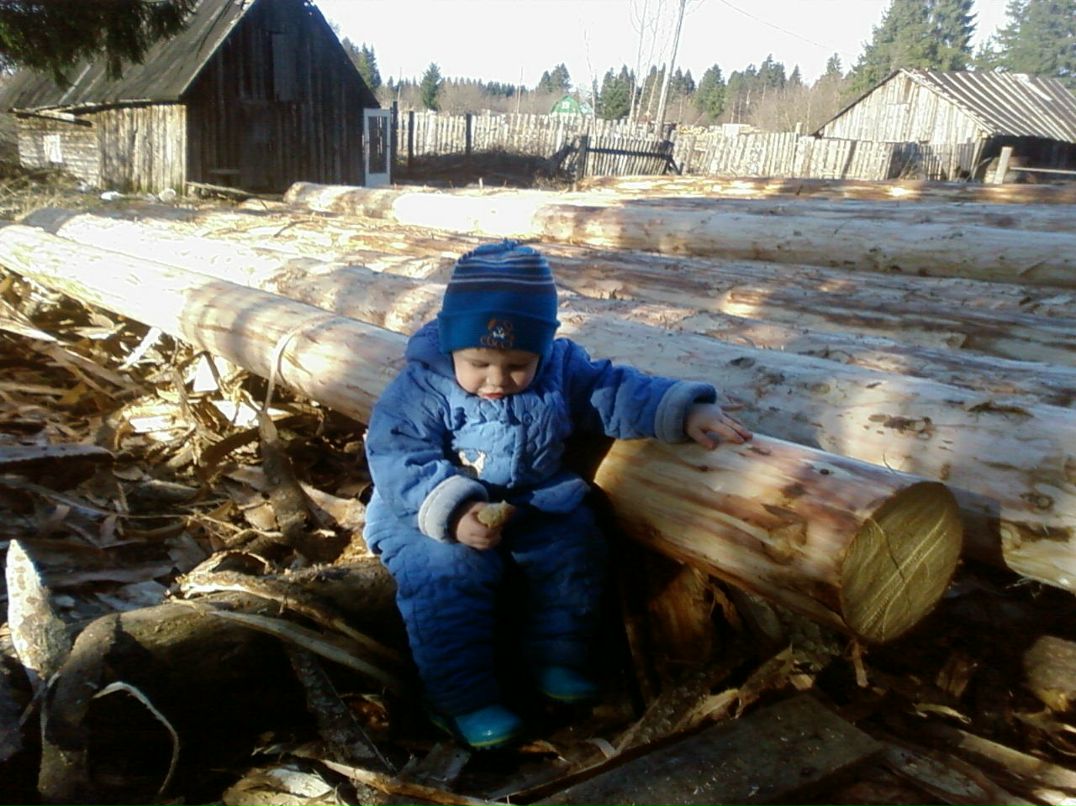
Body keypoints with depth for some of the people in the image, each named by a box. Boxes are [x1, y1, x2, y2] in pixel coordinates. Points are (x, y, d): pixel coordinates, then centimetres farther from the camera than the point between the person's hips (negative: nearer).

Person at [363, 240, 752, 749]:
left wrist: (682, 411, -15)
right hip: (434, 516, -3)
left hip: (535, 503, 4)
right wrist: (453, 509, -36)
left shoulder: (562, 368, -3)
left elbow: (616, 392, 0)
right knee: (447, 572, -28)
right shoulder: (421, 387, -15)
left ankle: (555, 657, 6)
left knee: (574, 548, -16)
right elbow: (396, 460, -22)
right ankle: (461, 697, -12)